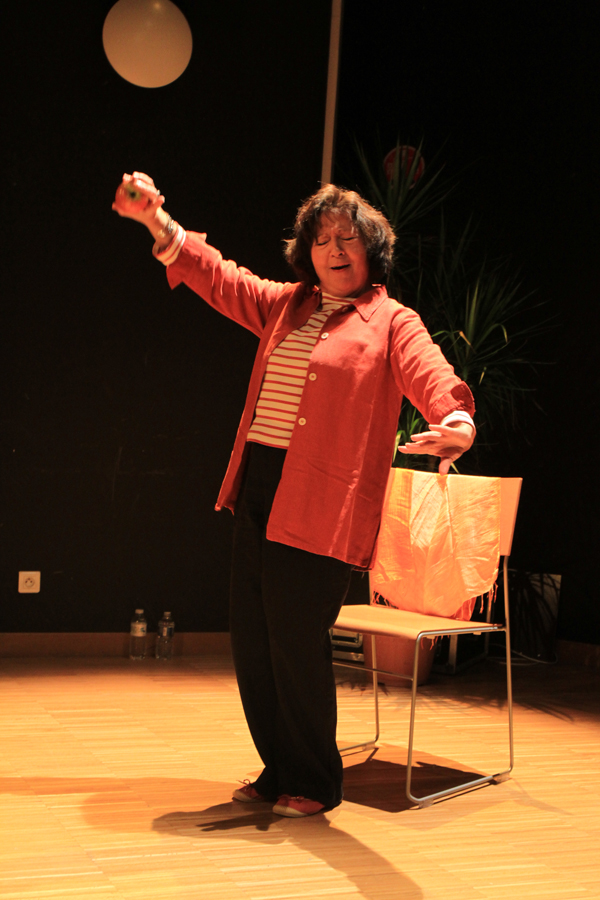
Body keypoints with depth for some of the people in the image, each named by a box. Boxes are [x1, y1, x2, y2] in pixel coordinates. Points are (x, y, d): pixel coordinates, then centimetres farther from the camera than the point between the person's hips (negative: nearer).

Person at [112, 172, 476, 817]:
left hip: (319, 508, -6)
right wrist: (157, 222, 11)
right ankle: (279, 772, 28)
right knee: (252, 644, 10)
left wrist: (457, 421, -41)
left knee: (297, 648, -4)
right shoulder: (284, 305, 17)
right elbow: (218, 277, 22)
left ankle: (315, 785, 17)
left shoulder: (392, 323, -1)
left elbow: (430, 373, -19)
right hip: (257, 493, 6)